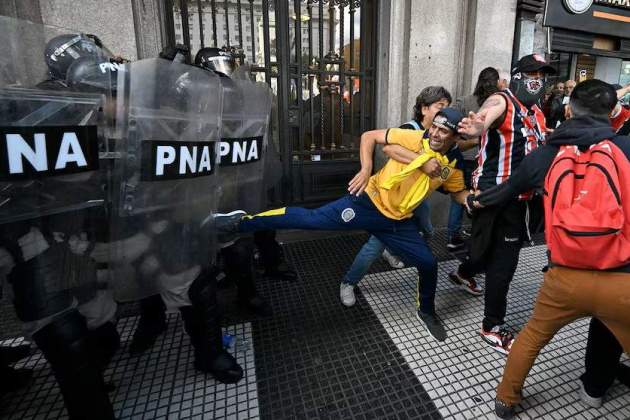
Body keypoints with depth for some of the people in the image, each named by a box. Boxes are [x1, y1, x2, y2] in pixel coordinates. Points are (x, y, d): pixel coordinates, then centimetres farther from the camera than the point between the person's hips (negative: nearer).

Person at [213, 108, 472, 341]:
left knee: (428, 265, 7)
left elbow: (461, 194, 22)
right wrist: (366, 169, -22)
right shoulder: (416, 139, -8)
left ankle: (426, 313, 38)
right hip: (370, 202, -4)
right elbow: (369, 136, -7)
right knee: (311, 219, -17)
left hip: (397, 222, 5)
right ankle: (242, 222, -4)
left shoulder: (450, 170, 6)